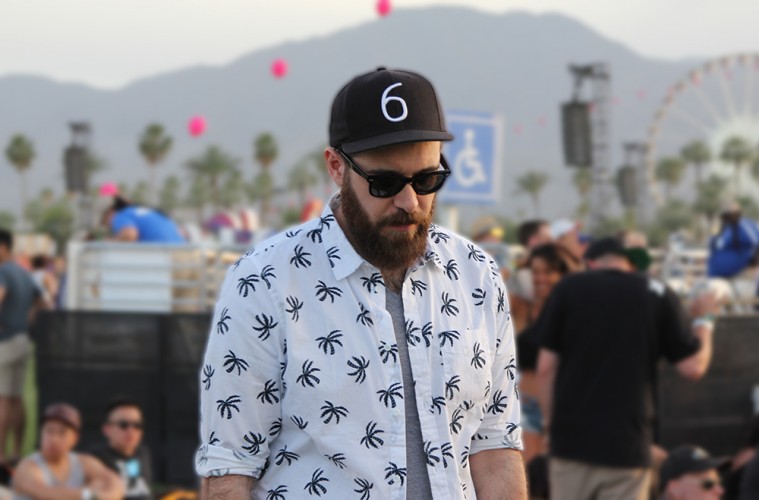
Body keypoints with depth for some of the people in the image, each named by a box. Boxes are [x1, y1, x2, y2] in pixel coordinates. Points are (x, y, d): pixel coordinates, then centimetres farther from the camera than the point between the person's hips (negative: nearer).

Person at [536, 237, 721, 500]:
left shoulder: (568, 288, 3)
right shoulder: (659, 295, 2)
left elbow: (546, 367, 0)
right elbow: (693, 367, 0)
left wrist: (550, 420, 12)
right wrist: (704, 320, 17)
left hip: (572, 437, 1)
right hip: (628, 445, -1)